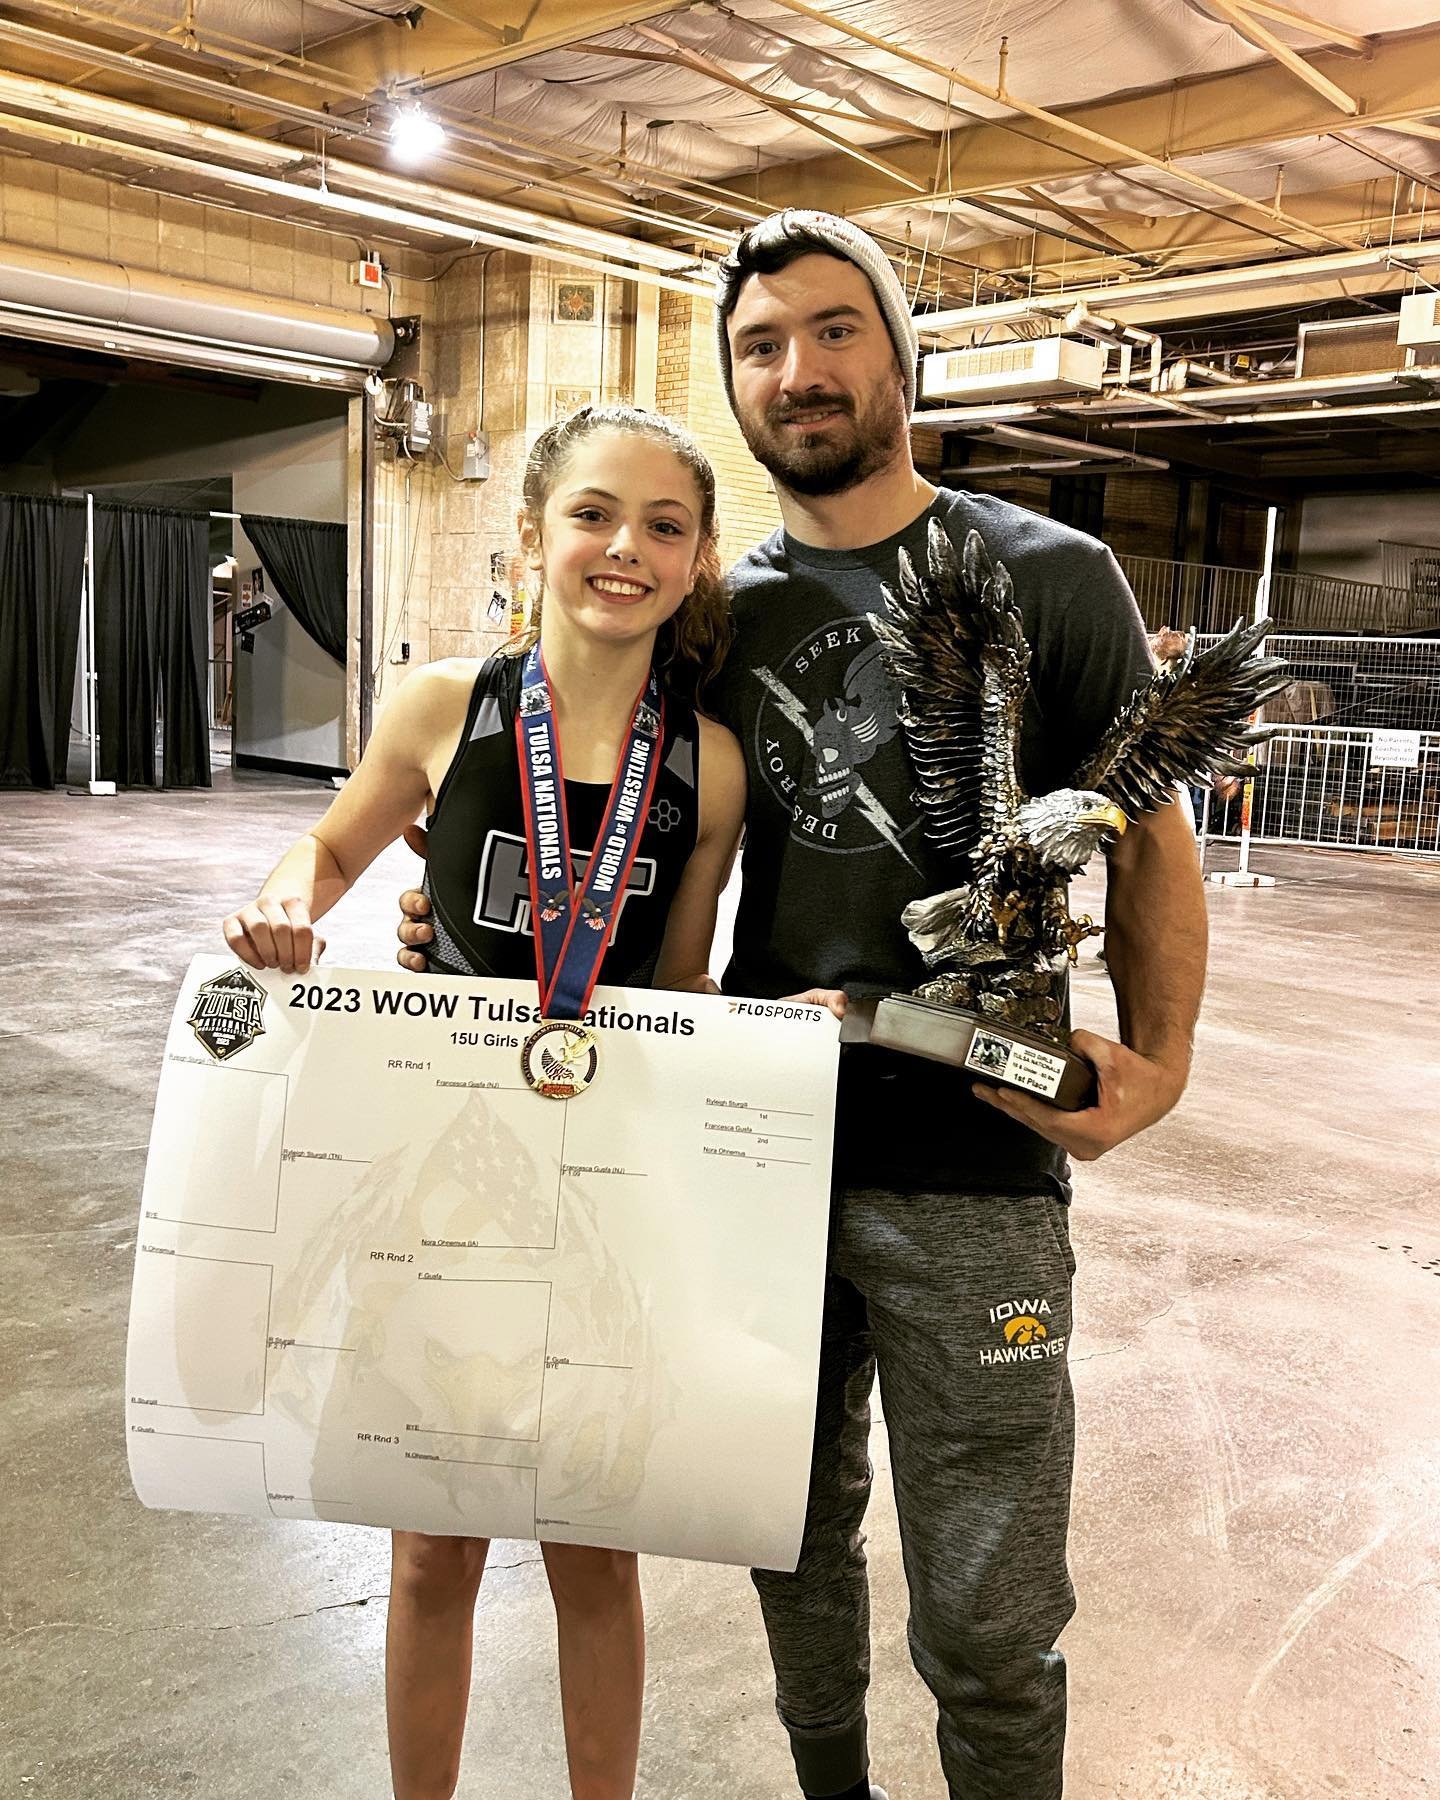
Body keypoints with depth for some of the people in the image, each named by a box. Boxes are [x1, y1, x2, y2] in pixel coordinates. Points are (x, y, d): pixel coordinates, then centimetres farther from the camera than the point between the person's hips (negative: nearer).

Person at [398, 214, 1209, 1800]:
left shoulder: (1048, 579, -3)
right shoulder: (717, 614, 7)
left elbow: (1148, 839, 1)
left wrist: (1157, 1059, -13)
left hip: (967, 1167, -3)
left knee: (984, 1619, 5)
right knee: (796, 1537, 21)